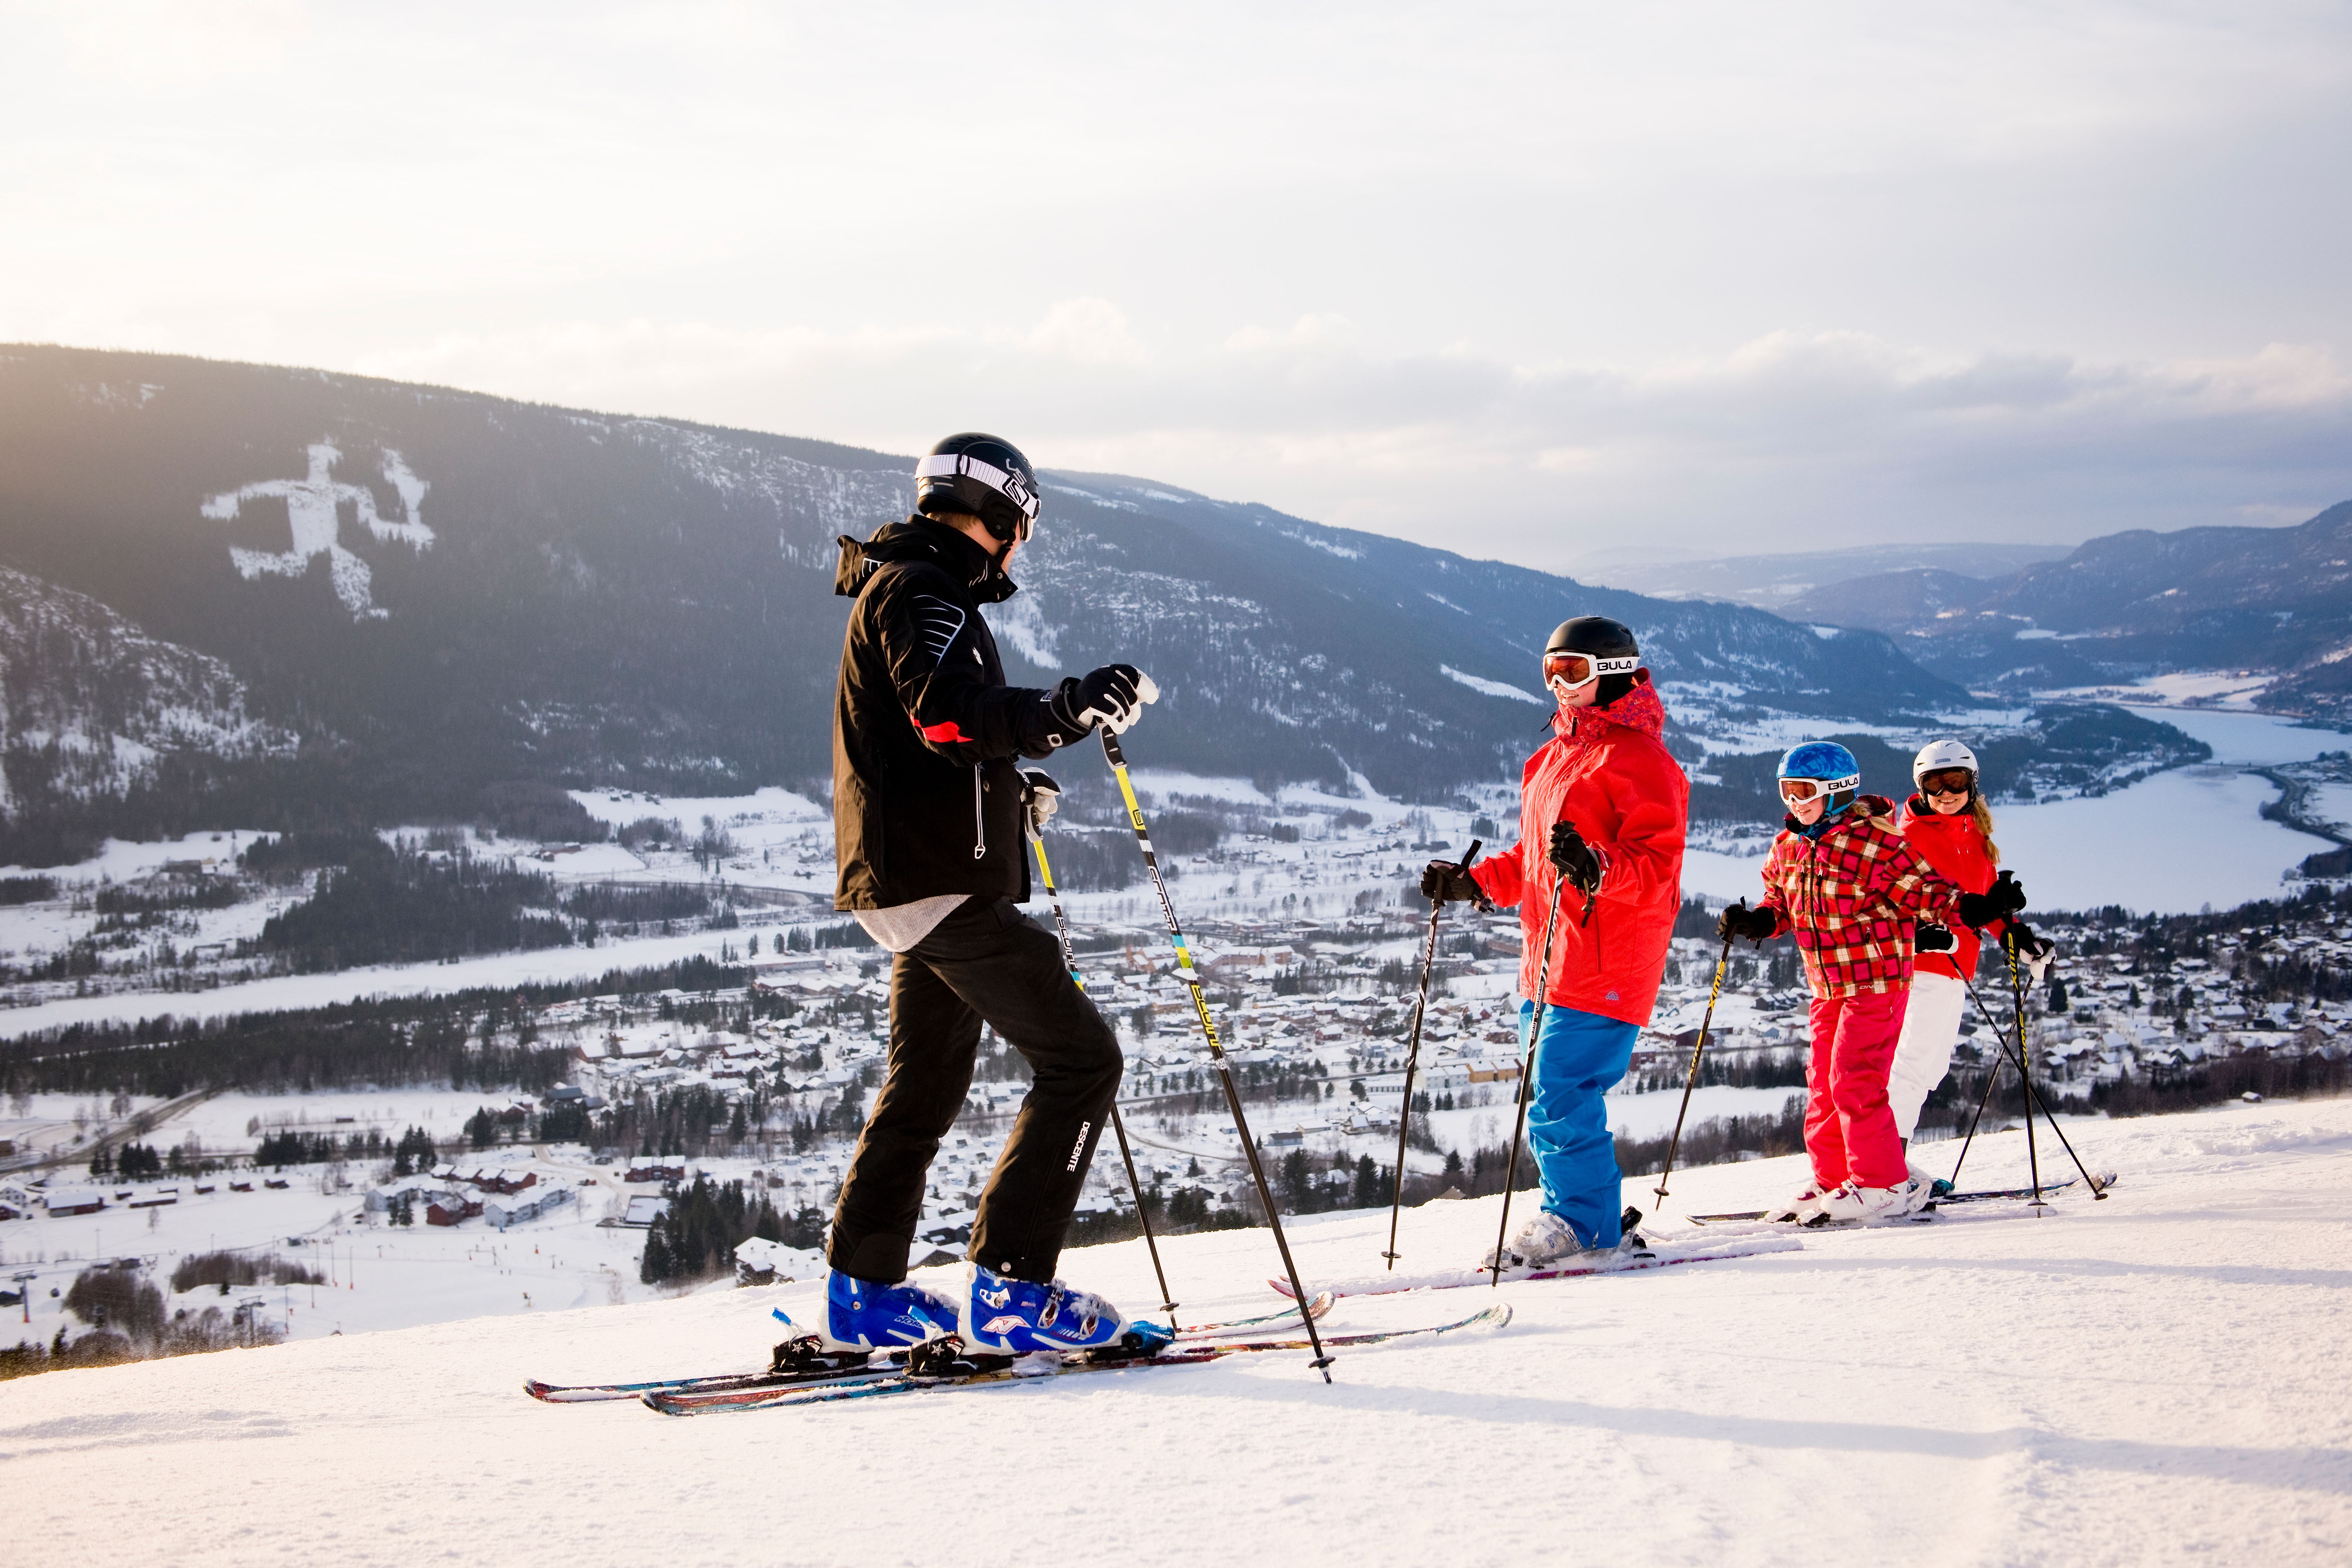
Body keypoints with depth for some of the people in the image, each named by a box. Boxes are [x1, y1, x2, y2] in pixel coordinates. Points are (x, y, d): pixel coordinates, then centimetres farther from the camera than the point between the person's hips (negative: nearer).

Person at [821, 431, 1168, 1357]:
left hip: (903, 880, 11)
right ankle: (1009, 1288, -12)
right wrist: (1066, 712, -39)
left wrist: (1006, 791, 33)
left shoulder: (901, 588, 21)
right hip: (942, 884, -11)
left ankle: (861, 1292, 23)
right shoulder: (921, 592, -11)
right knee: (1079, 1056, -11)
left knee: (926, 1085, 18)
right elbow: (953, 714, -29)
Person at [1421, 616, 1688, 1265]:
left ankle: (1581, 1225, -1)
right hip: (1550, 962, 10)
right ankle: (1600, 1221, 20)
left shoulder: (1637, 760, -8)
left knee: (1559, 1100, -12)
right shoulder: (1555, 756, 21)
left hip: (1605, 964, -10)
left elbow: (1658, 864, -17)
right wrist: (1474, 881, 18)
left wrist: (1597, 870, -34)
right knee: (1555, 1100, 11)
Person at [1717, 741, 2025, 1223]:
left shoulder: (1874, 843, -15)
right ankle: (1832, 1179, 21)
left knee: (1854, 1078, -11)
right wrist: (1754, 921, 2)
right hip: (1827, 986, 8)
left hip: (1877, 980, -8)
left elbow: (1924, 891, -14)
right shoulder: (1787, 848, 7)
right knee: (1823, 1082, 10)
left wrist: (1974, 910, -27)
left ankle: (1883, 1184, -3)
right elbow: (1782, 905, 20)